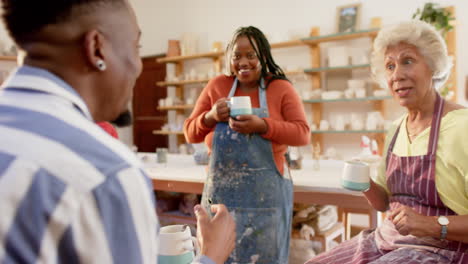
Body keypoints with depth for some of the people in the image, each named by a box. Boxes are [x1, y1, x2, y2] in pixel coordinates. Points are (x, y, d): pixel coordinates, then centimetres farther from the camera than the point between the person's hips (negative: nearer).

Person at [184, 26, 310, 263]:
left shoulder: (281, 88, -1)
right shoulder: (216, 87, 4)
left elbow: (302, 134, -7)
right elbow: (190, 134, 8)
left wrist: (262, 125, -21)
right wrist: (210, 117, -13)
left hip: (265, 194, -1)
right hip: (221, 192, 2)